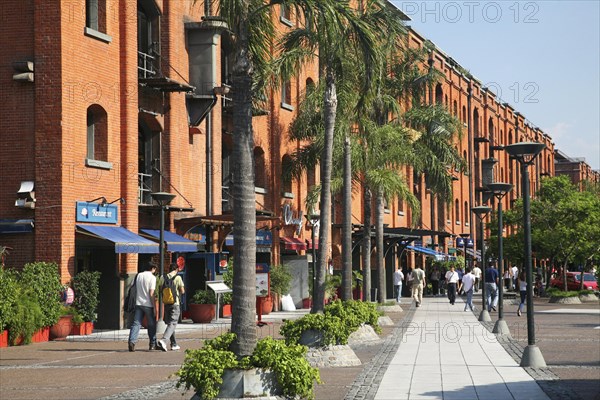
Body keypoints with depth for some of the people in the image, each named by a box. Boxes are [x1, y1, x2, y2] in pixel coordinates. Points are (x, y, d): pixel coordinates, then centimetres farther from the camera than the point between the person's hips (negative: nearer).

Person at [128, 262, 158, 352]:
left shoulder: (138, 275, 8)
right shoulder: (152, 277, -8)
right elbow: (151, 294, -13)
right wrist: (154, 307, -9)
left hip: (138, 303, 4)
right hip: (148, 304, -4)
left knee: (136, 323, 1)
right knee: (151, 325, 9)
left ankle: (132, 341, -16)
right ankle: (153, 344, 16)